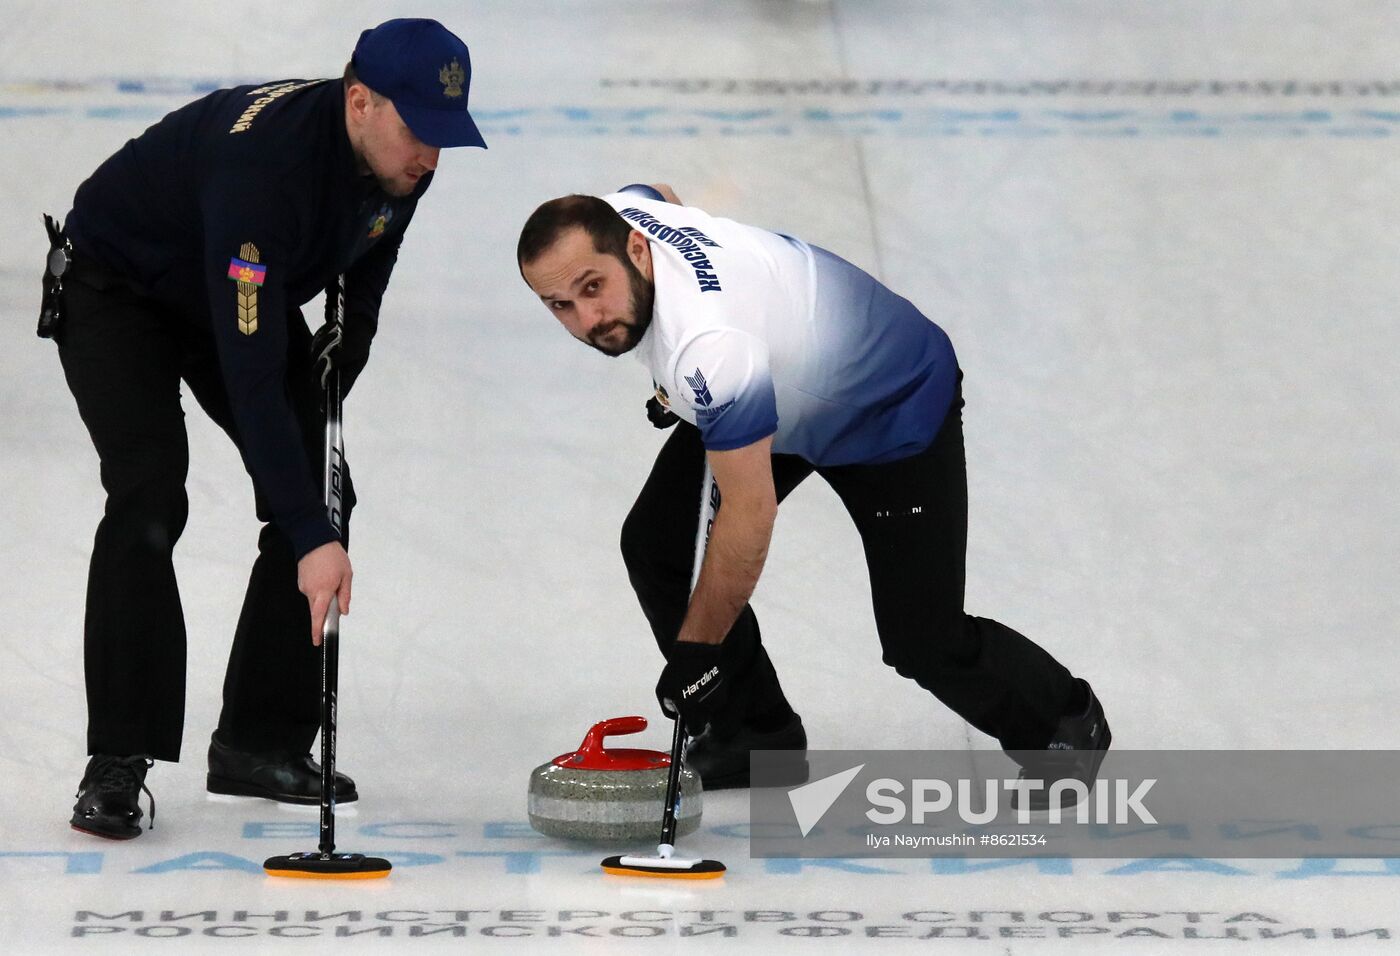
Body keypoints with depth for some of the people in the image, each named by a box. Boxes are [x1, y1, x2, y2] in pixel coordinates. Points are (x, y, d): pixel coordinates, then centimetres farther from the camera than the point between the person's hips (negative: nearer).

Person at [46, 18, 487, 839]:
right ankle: (117, 765, -18)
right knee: (150, 498, -24)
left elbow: (370, 258, 10)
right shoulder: (263, 160, -41)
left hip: (250, 295, 8)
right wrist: (310, 540, -45)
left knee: (323, 492, -3)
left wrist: (349, 346, -2)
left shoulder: (400, 157, -18)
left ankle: (263, 742, 5)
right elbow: (251, 372, -44)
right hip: (117, 286, -7)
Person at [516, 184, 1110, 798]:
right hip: (784, 392, 8)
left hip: (895, 407, -8)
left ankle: (1062, 720, 23)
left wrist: (695, 653, -29)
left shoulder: (711, 344, -45)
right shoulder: (613, 217, -20)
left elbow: (749, 516, -38)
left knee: (921, 640, -7)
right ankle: (756, 735, 11)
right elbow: (660, 194, 8)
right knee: (655, 542, -4)